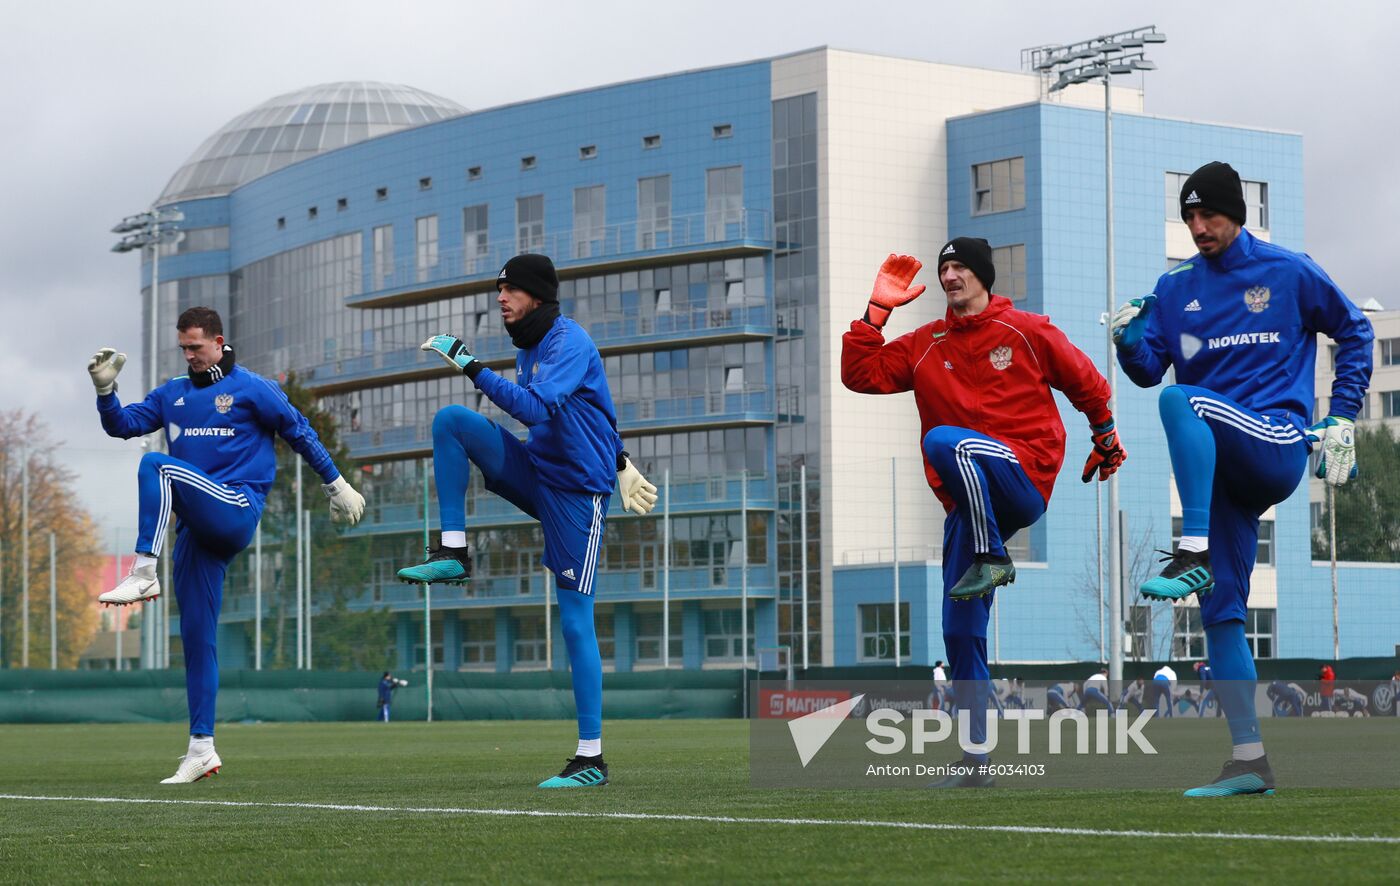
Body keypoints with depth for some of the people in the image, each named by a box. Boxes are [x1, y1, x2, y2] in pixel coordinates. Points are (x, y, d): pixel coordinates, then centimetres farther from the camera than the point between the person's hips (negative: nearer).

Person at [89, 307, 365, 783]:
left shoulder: (251, 388, 3)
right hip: (197, 526, 6)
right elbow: (122, 425, 12)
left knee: (157, 466, -28)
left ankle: (144, 574, -36)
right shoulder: (173, 394, 18)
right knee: (196, 636, 4)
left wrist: (336, 485, 8)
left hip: (237, 509, -6)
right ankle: (201, 749, 7)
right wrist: (105, 389, -5)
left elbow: (300, 434, 7)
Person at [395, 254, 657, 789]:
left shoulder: (569, 342, -16)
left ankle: (591, 759, -3)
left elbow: (536, 409, -31)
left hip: (576, 492, -8)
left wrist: (472, 368, -30)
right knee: (449, 419, -8)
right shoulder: (529, 347, 12)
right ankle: (453, 553, -9)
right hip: (535, 476, 8)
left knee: (575, 623, -8)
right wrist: (618, 461, 29)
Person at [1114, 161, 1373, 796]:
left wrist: (1341, 418, 7)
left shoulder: (1288, 272, 5)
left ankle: (1194, 555, -37)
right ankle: (1249, 762, 5)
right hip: (1218, 471, 5)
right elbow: (1148, 370, 8)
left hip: (1279, 445, -5)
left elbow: (1354, 330, 14)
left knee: (1181, 401, -32)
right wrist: (1130, 342, -14)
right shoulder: (1176, 287, 14)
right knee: (1219, 610, 0)